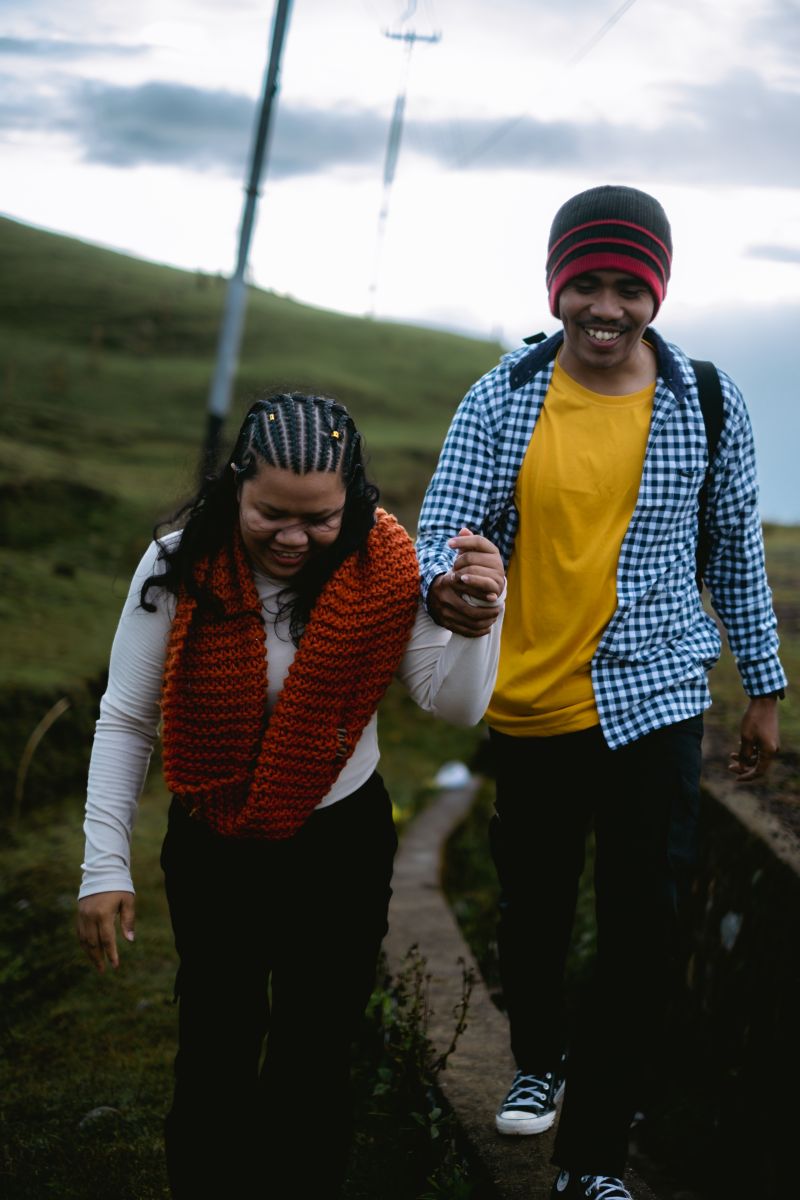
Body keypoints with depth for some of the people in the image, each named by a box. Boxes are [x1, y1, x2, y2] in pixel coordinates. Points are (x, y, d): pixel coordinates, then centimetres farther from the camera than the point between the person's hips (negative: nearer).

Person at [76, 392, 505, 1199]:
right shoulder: (180, 569, -17)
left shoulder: (382, 572, -15)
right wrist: (105, 866, -9)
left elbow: (454, 706, -15)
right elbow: (126, 721, -9)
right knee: (216, 1049, 11)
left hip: (342, 838, 1)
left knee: (318, 1052, 12)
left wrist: (479, 619, -35)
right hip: (212, 845, 0)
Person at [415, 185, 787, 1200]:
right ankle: (539, 1059, 47)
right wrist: (444, 586, -33)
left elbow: (738, 549, 7)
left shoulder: (706, 402, -3)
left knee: (644, 926, -3)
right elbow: (443, 524, -9)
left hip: (652, 699, -1)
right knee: (532, 900, 17)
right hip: (528, 701, 1)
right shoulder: (501, 399, -4)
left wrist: (763, 687, 10)